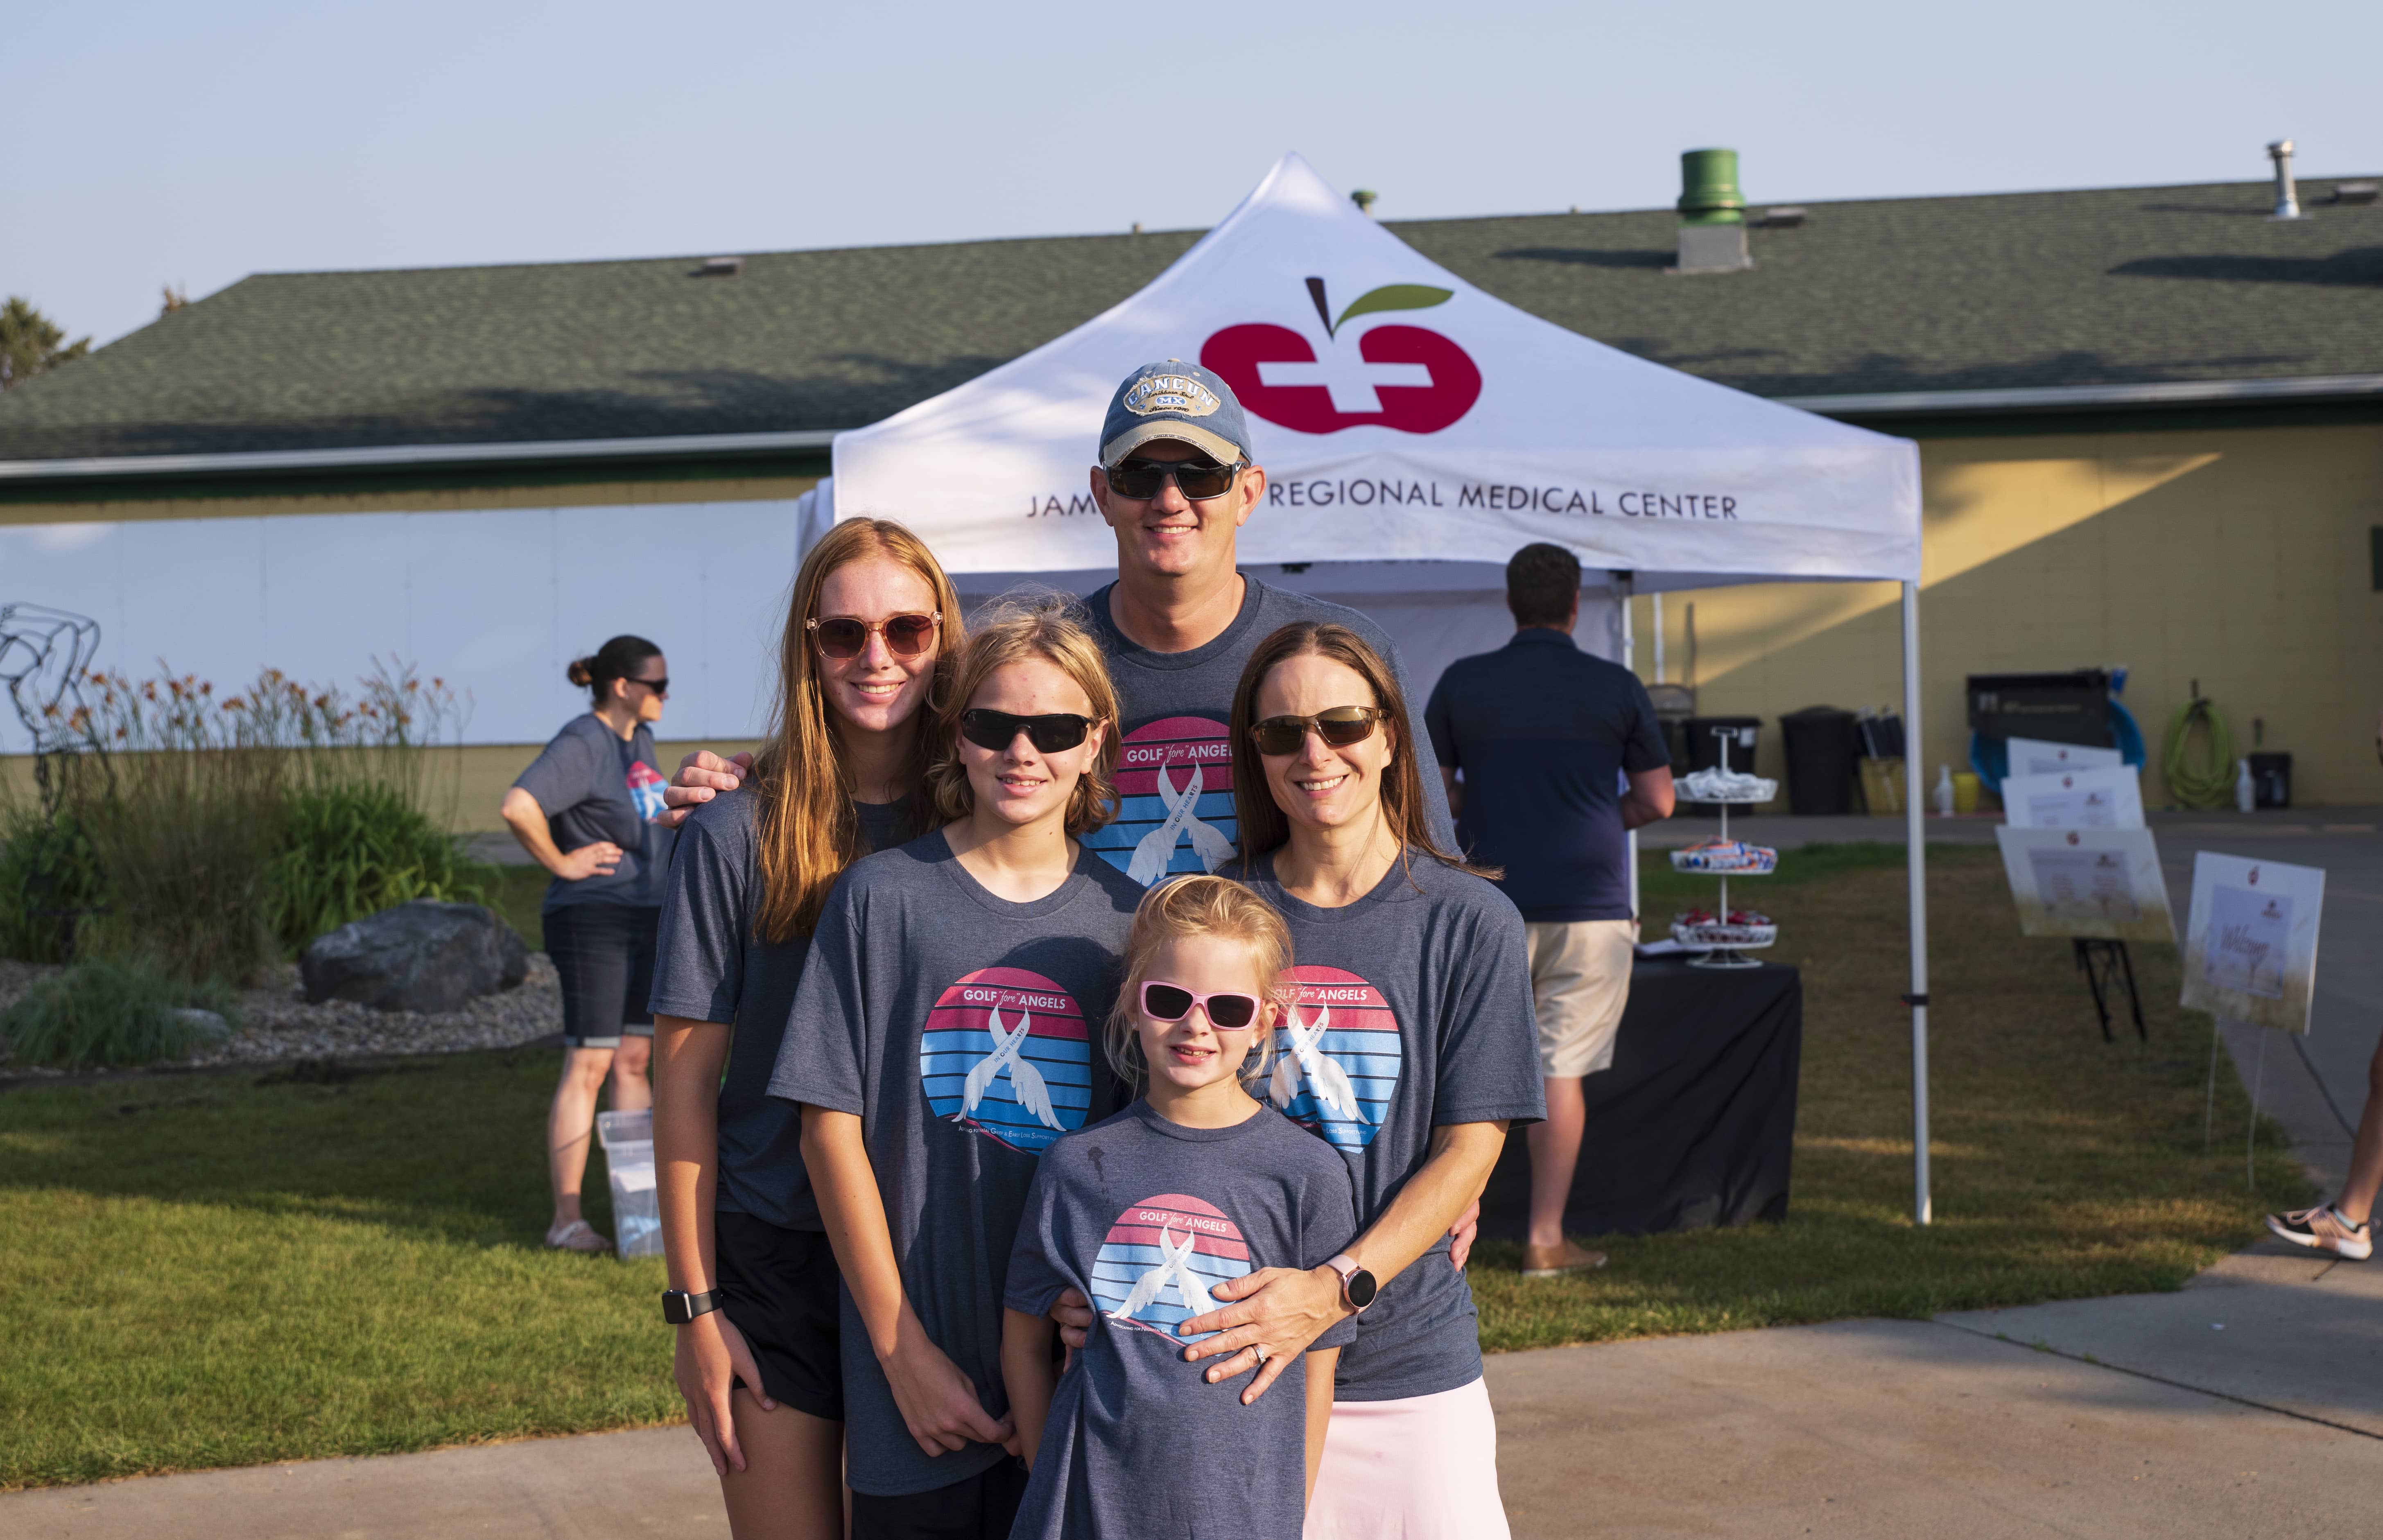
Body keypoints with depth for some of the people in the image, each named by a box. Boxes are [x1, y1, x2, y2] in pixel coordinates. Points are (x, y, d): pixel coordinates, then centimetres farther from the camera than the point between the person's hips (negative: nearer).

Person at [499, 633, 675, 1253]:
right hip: (594, 921, -9)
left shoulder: (639, 739, 13)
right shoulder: (581, 745, -15)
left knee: (636, 1059, 11)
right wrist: (560, 863, -19)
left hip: (647, 921, 9)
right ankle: (567, 1218, -5)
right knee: (589, 1063, -8)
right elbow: (517, 806, -29)